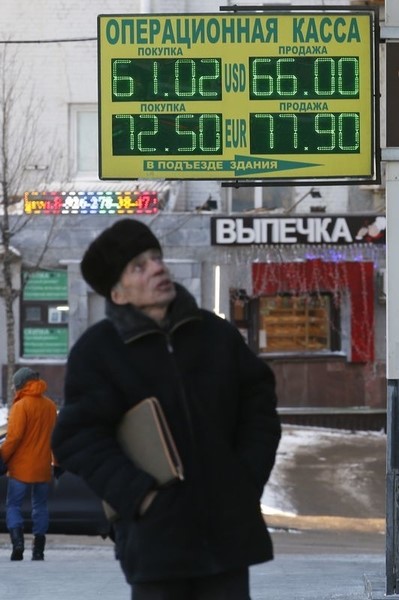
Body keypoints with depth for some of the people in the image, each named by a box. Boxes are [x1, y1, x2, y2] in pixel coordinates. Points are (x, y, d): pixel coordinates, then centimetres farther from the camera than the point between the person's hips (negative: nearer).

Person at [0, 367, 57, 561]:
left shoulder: (21, 406, -12)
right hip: (43, 468, 5)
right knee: (40, 506, 11)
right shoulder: (50, 406, 8)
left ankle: (18, 541, -19)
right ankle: (39, 549, 8)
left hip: (21, 467, -5)